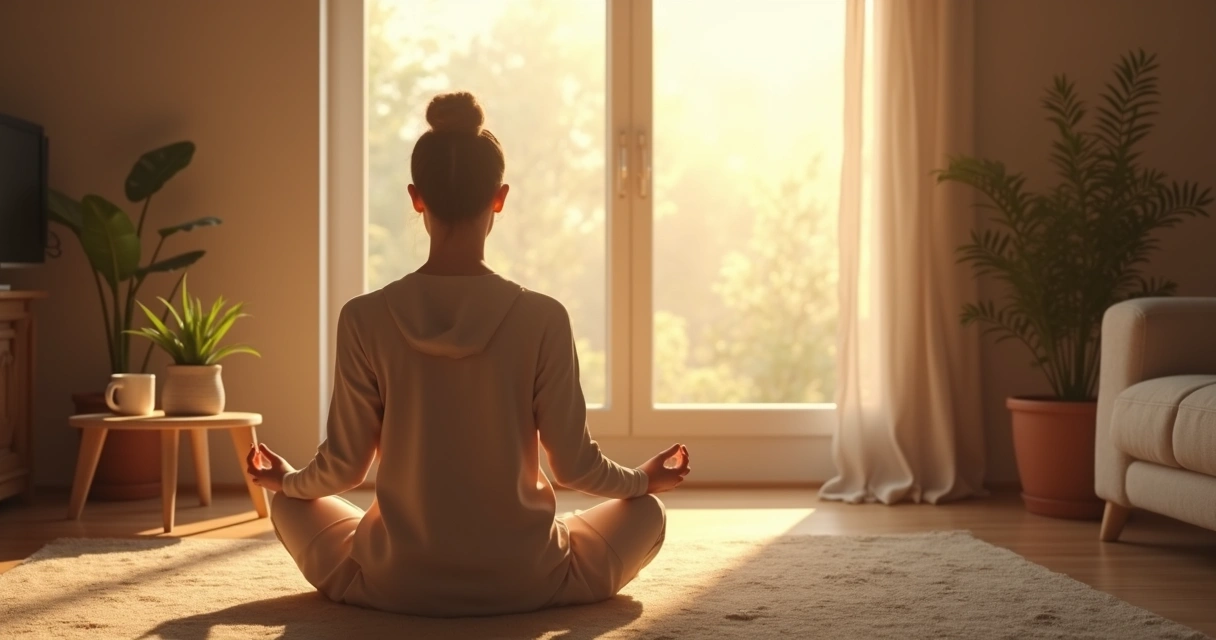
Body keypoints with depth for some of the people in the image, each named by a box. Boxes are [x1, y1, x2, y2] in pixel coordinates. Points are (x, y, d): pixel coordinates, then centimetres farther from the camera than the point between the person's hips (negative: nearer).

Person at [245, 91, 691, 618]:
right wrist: (644, 478, 13)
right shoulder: (543, 319, -16)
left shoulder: (365, 319, -14)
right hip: (524, 581, 1)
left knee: (291, 503, 26)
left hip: (397, 582, 0)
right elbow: (574, 464, -8)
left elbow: (343, 466, -6)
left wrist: (285, 480, 18)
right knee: (646, 512, 24)